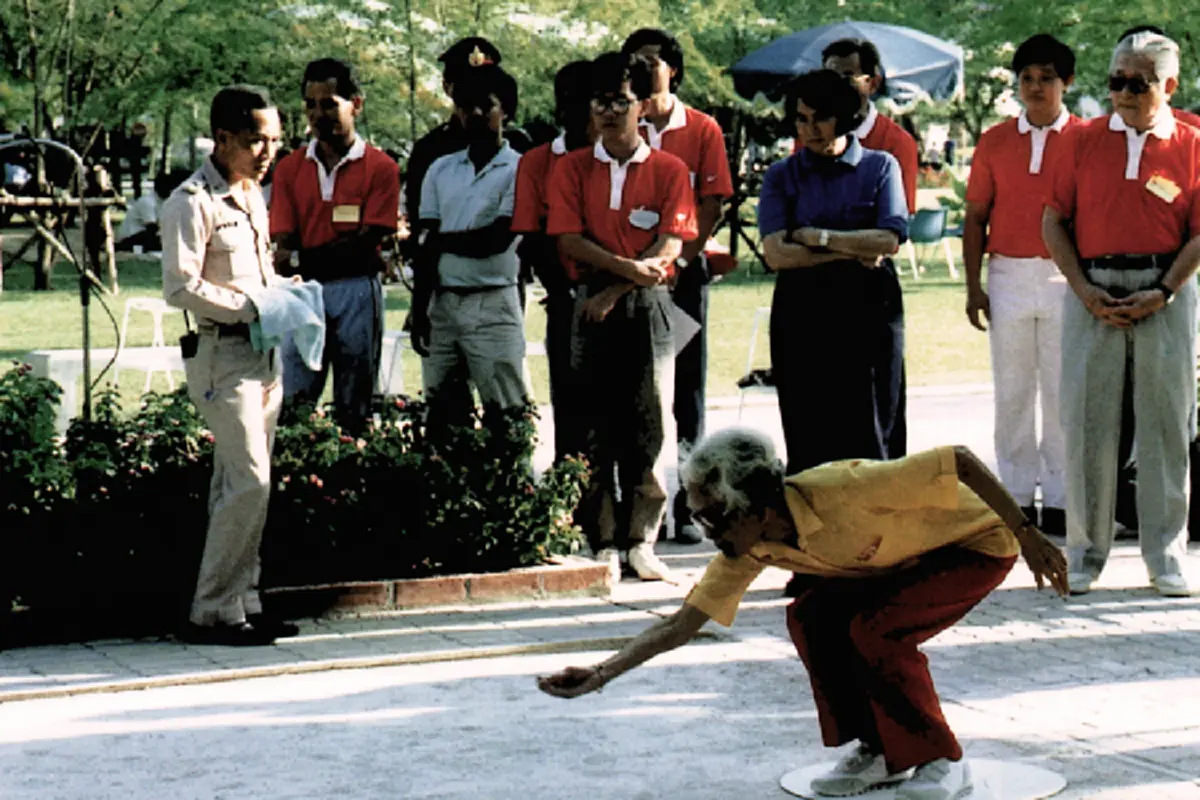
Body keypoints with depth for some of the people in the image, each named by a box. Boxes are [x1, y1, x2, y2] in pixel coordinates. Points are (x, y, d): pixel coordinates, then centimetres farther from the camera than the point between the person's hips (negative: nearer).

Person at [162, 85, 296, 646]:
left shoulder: (252, 194, 17)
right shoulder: (193, 203, -11)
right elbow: (180, 288, -18)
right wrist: (252, 308, -18)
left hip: (264, 354, 9)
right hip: (223, 354, -9)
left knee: (241, 484, 11)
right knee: (249, 481, -12)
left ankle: (242, 604, 15)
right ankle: (213, 613, -6)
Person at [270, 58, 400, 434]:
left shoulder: (380, 167, -1)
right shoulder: (290, 168, 9)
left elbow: (366, 241, -8)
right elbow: (283, 242, 2)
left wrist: (307, 257, -14)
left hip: (357, 292, -2)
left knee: (355, 409, 6)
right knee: (294, 401, -2)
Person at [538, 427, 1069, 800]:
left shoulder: (845, 491, -36)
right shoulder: (751, 548, -14)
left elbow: (959, 460, -30)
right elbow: (681, 625, -12)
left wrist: (1028, 537, -26)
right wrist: (600, 674, -23)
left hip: (980, 541, -7)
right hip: (905, 559, 7)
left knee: (875, 629, -25)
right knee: (811, 616, -12)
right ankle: (881, 753, 3)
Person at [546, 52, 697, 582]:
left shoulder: (669, 171, 5)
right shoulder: (572, 169, 9)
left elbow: (669, 247, -4)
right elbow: (570, 240, -1)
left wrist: (614, 292, -11)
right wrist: (630, 268, -14)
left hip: (649, 306, -1)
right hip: (592, 306, 1)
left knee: (650, 426, -2)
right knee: (596, 428, -1)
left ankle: (641, 541, 4)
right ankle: (602, 543, 3)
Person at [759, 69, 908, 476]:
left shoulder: (880, 167, 8)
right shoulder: (782, 176, 9)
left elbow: (888, 240, -6)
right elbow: (776, 253, -4)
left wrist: (815, 237, -6)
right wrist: (852, 252, -8)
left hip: (868, 310, -1)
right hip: (802, 316, 1)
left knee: (870, 434, -3)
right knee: (808, 438, -1)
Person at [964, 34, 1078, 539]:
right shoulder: (994, 142, 6)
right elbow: (976, 217, 8)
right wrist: (973, 286, 1)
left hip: (1066, 277, -2)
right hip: (1008, 277, 2)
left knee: (1062, 391, 2)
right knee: (1012, 392, 7)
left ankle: (1059, 497, 10)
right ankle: (1017, 495, 15)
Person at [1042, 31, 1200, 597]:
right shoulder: (1082, 140, 6)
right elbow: (1053, 221, 6)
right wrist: (1085, 291, -5)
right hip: (1093, 290, 1)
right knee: (1087, 422, 1)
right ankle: (1085, 553, 12)